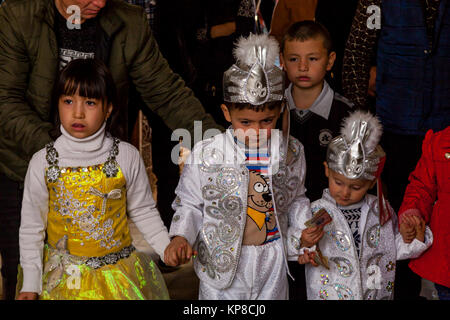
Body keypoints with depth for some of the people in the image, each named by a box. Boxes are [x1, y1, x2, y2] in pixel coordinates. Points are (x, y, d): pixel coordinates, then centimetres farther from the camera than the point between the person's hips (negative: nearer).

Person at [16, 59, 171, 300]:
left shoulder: (126, 156, -8)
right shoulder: (43, 162, -8)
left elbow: (143, 212, 2)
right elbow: (31, 226, -2)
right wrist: (31, 284, -3)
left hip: (118, 274, 0)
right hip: (62, 278, 0)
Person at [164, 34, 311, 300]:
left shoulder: (292, 152, -5)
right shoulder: (206, 155, -14)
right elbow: (190, 204, -3)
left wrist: (305, 228, -7)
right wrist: (180, 237, -19)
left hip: (273, 267, 2)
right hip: (221, 265, -2)